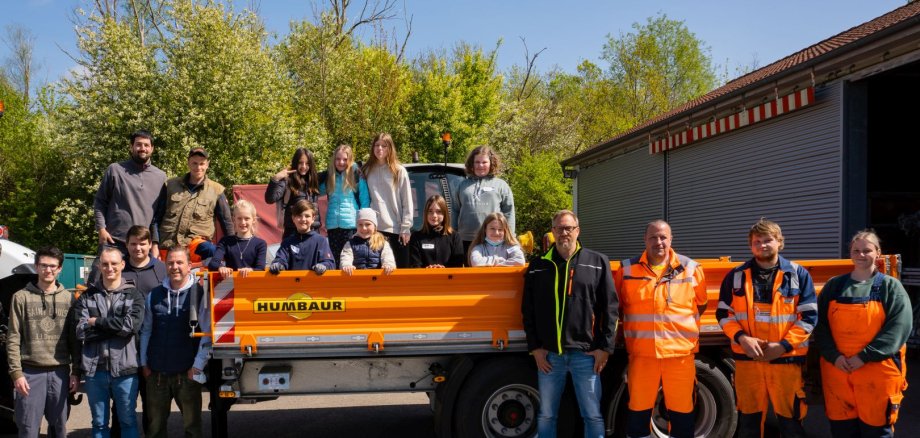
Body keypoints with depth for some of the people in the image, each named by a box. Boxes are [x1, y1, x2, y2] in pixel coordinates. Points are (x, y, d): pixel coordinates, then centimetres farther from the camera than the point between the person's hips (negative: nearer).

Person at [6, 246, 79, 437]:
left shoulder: (68, 298, 6)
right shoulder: (21, 297, 0)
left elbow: (74, 338, 8)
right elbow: (13, 339, -2)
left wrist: (76, 371, 4)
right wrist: (16, 373, -8)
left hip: (60, 372, 2)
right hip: (31, 372, -2)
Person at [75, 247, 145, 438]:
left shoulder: (133, 295, 2)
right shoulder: (87, 297, 7)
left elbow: (132, 325, -14)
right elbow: (80, 331, -5)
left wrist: (96, 322, -8)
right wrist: (115, 325, -11)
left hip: (124, 369, -2)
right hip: (95, 370, 2)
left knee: (128, 420, 8)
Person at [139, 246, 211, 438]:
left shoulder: (199, 293, -4)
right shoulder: (154, 295, 6)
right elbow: (145, 331, 12)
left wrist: (198, 366, -9)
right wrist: (144, 363, 8)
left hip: (187, 372, -3)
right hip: (156, 372, 3)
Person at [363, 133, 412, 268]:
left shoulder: (399, 171, 2)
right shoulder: (367, 170, 10)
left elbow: (407, 202, 0)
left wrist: (406, 228, -6)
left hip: (396, 229, -2)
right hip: (374, 228, 2)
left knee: (401, 269, 3)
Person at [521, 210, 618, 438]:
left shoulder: (598, 263, 3)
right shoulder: (538, 266, 7)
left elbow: (610, 308, 1)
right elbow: (528, 310, 8)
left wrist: (605, 347, -5)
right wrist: (535, 347, 0)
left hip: (586, 354, -2)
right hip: (548, 354, 2)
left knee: (593, 416, 5)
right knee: (546, 416, 11)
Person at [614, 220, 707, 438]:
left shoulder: (691, 269, 3)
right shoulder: (627, 269, 3)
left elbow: (701, 304, 16)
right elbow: (616, 305, 15)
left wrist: (684, 325, 10)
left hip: (680, 351, 0)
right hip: (641, 352, 0)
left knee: (681, 410, 8)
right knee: (638, 410, 8)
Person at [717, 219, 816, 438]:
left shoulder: (798, 274, 2)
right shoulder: (736, 276, 6)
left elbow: (809, 316, 0)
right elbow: (724, 313, 7)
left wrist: (783, 345, -11)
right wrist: (741, 338, -11)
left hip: (786, 359, -1)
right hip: (747, 359, 1)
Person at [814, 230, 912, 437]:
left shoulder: (891, 287, 2)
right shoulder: (834, 286, 10)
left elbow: (899, 326, -9)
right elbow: (821, 325, 6)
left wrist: (864, 356, -15)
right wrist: (834, 356, -10)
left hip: (877, 372, -2)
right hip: (836, 370, 2)